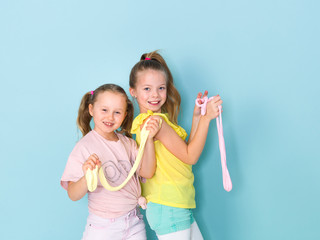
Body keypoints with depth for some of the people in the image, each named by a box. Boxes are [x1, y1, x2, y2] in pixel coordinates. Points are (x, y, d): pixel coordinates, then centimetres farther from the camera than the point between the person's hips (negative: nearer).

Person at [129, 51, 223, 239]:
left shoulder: (162, 118, 12)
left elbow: (188, 151, 9)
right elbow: (190, 156, -15)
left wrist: (197, 117, 6)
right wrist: (206, 117, -15)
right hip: (168, 209, -10)